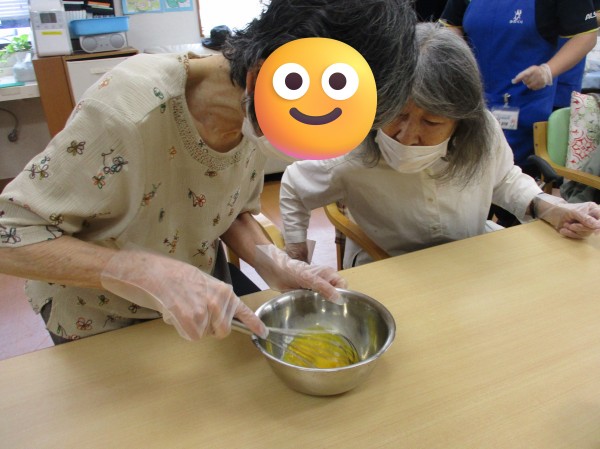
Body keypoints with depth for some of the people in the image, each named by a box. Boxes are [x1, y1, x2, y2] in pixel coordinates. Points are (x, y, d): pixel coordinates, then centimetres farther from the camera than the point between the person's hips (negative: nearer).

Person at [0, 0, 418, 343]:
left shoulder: (254, 112, -18)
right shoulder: (130, 110, -37)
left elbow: (233, 212, -2)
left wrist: (274, 264, -22)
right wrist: (151, 272, -41)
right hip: (99, 321, -4)